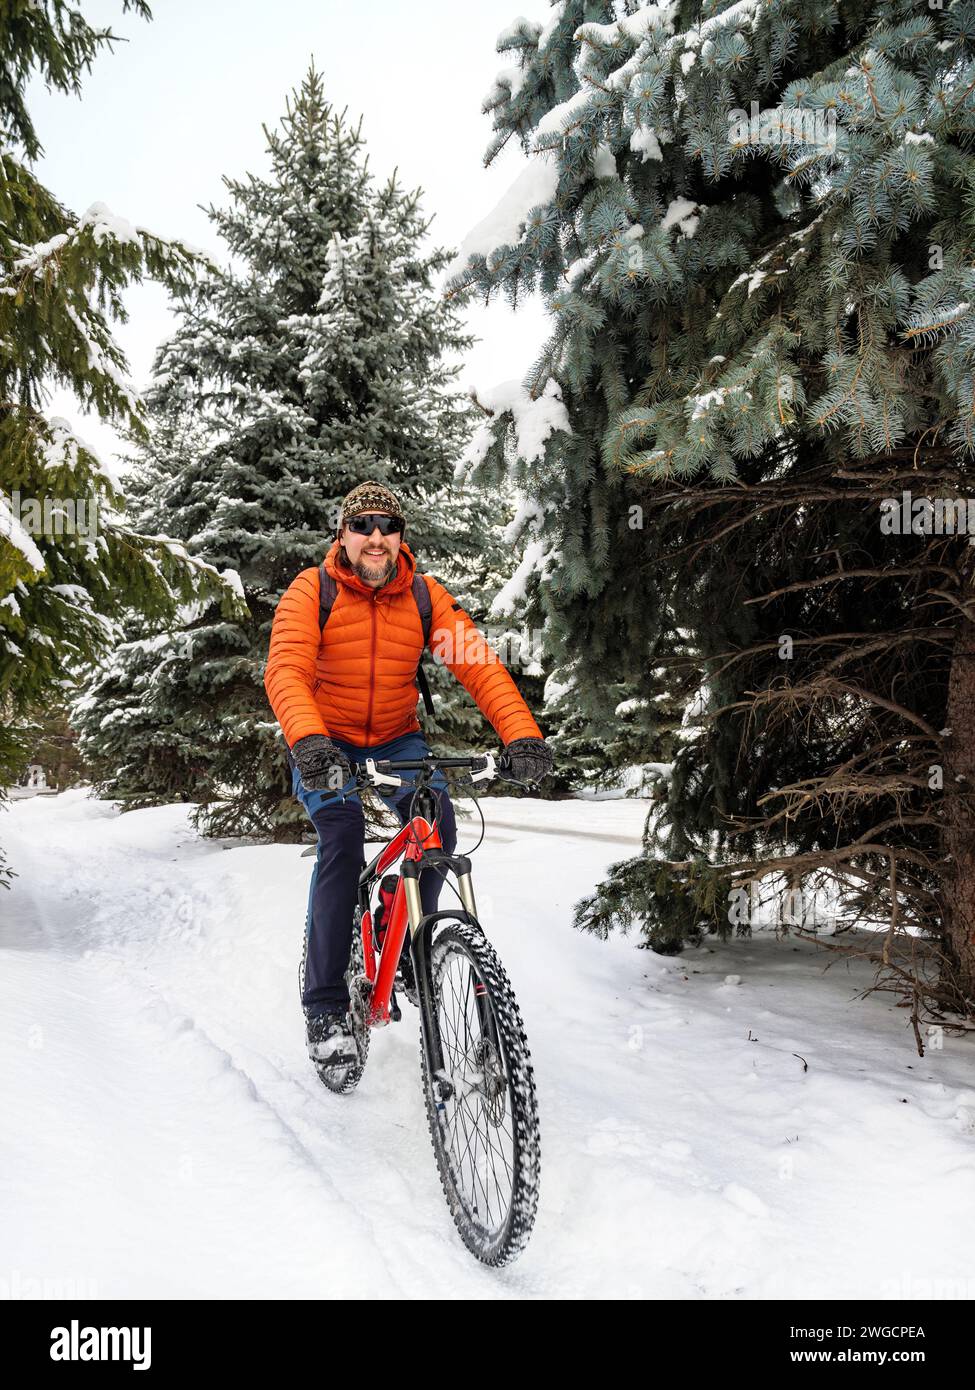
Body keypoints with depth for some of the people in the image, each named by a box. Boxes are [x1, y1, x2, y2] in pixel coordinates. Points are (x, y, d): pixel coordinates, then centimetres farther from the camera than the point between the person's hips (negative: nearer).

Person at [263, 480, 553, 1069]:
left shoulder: (425, 596, -8)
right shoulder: (311, 593, -14)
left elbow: (480, 663, -18)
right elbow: (286, 670, -28)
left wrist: (522, 732, -34)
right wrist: (309, 740, -48)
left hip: (397, 741, 3)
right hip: (325, 746, -2)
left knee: (437, 823, -24)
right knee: (343, 834, -27)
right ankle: (325, 1004, -19)